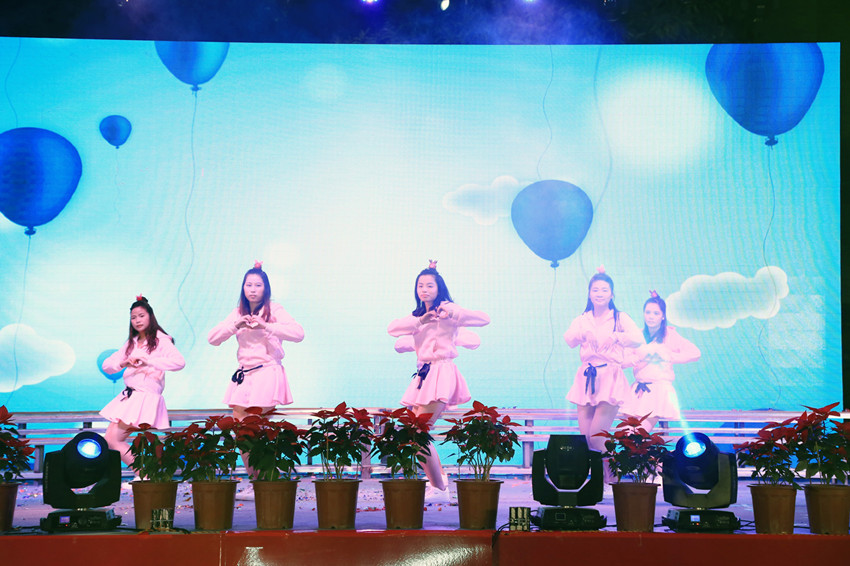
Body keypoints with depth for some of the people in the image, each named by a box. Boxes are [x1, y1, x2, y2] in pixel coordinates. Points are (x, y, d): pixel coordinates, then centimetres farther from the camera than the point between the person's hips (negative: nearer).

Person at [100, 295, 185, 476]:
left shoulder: (160, 340, -4)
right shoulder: (131, 343, 18)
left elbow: (179, 362, -21)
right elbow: (106, 365, 15)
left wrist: (148, 361, -23)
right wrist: (123, 363, -7)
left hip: (146, 396, -8)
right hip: (128, 397, 8)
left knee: (114, 440, -13)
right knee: (110, 439, 0)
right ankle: (143, 474, 2)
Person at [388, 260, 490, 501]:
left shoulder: (447, 310, -2)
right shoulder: (418, 314, 20)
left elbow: (484, 319, -16)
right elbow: (392, 328, 2)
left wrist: (453, 314, -30)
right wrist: (420, 321, -11)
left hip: (441, 373, -8)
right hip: (423, 374, 8)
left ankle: (439, 488, -8)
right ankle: (440, 479, 23)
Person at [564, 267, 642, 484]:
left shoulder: (619, 318, 5)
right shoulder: (582, 320, 14)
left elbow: (637, 338, -12)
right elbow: (569, 339, -4)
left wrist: (616, 336, -24)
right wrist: (583, 333, -21)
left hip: (610, 378, -4)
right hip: (586, 378, 4)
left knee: (596, 435, -13)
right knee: (584, 435, -1)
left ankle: (612, 478, 4)